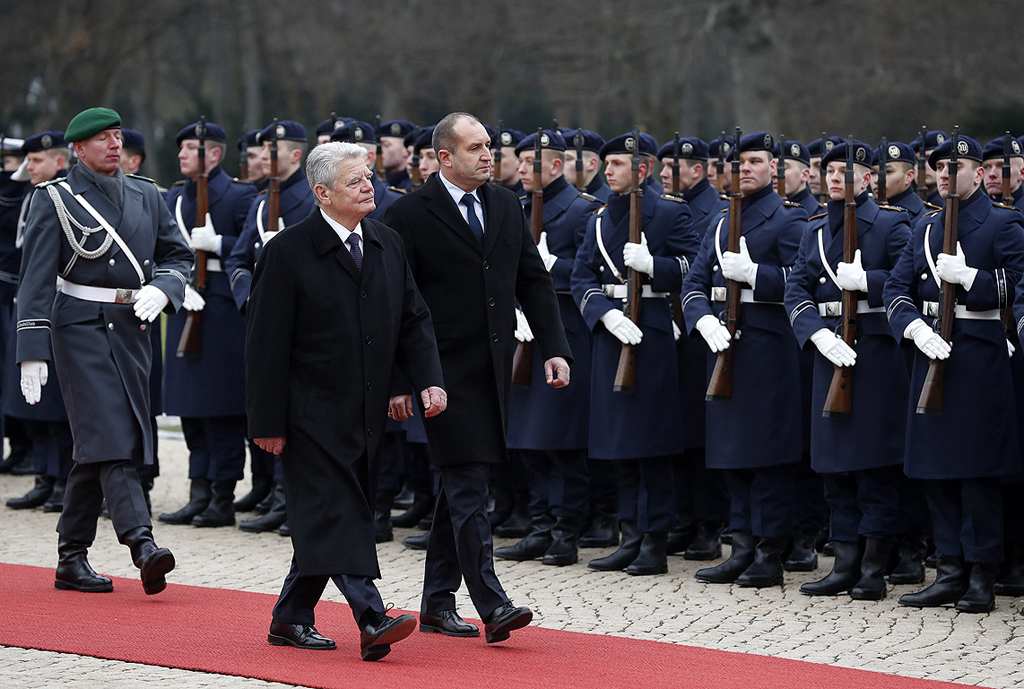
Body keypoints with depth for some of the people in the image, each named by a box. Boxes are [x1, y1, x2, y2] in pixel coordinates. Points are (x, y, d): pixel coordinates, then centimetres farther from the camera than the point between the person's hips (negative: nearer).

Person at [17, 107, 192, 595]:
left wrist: (161, 289, -7)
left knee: (96, 446, 8)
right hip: (80, 326, -5)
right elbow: (36, 279, -5)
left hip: (131, 328, 5)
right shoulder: (55, 199, -2)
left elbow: (178, 254, 16)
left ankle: (72, 562, 14)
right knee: (109, 436, -16)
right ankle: (142, 545, -27)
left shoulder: (145, 197, 13)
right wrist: (33, 352, -11)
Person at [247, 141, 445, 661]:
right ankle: (372, 621, -22)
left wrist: (428, 379, -4)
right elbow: (267, 343, -10)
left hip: (367, 416, 6)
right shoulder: (288, 252, -10)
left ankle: (290, 619, 21)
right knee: (335, 516, -13)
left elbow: (413, 320, 13)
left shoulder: (388, 246, 9)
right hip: (313, 415, -6)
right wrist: (269, 422, -12)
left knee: (328, 520, 10)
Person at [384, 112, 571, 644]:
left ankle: (436, 603, 20)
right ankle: (491, 605, -14)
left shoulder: (506, 206, 11)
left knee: (460, 483, 12)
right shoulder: (410, 214, -8)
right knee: (468, 485, -11)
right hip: (446, 369, -6)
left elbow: (534, 281, 14)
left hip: (494, 368, 6)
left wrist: (555, 349, 3)